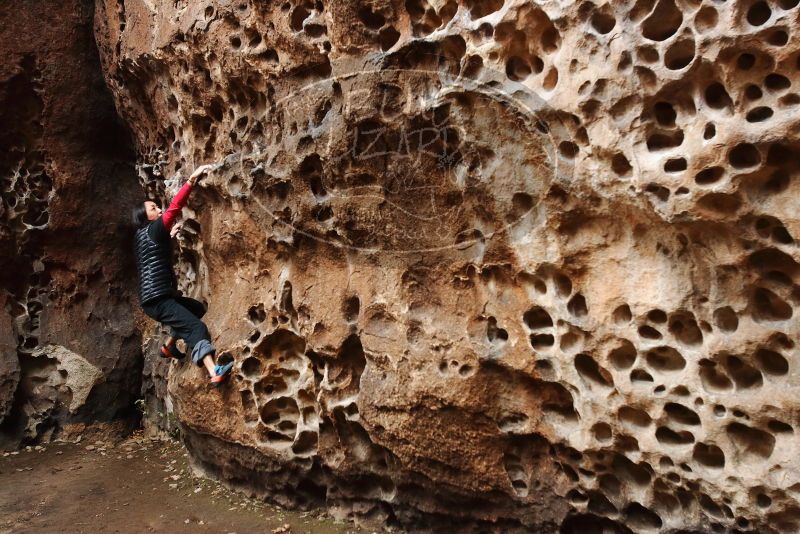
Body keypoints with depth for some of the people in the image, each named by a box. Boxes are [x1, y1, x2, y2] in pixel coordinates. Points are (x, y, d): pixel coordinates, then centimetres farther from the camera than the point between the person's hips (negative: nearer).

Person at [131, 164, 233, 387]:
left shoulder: (145, 236, 18)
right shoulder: (150, 230, -5)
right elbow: (174, 208, -16)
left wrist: (169, 236, 31)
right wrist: (192, 179, -19)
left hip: (161, 296, 10)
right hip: (157, 299, -10)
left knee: (197, 308, 29)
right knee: (197, 327, -23)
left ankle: (168, 345, 30)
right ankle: (214, 373, -39)